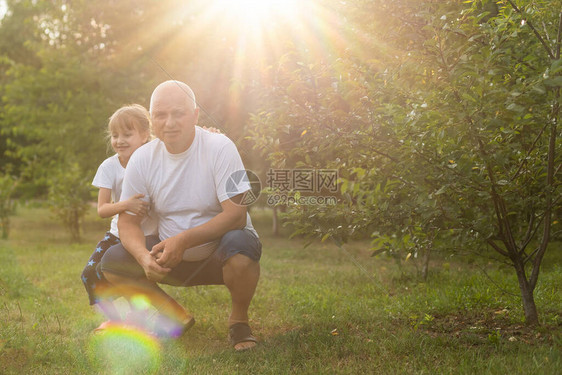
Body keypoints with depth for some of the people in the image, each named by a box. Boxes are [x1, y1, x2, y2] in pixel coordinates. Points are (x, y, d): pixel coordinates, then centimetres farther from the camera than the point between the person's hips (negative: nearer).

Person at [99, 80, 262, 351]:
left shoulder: (219, 148, -16)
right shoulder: (142, 159, -5)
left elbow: (236, 214, -23)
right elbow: (128, 221, -3)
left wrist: (184, 240, -34)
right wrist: (144, 257, -25)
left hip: (217, 252, -4)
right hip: (172, 257, 4)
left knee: (239, 243, -37)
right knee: (112, 261, -14)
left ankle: (239, 319, -6)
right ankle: (178, 317, 8)